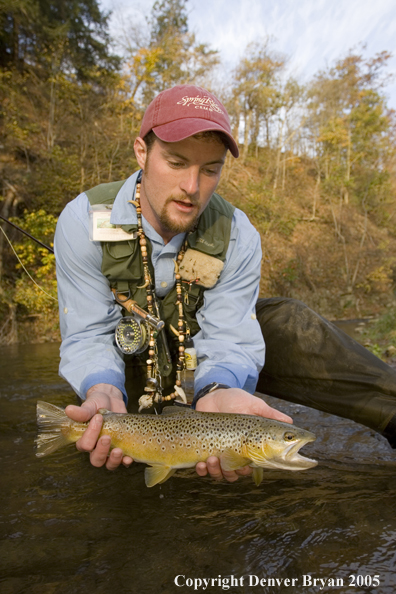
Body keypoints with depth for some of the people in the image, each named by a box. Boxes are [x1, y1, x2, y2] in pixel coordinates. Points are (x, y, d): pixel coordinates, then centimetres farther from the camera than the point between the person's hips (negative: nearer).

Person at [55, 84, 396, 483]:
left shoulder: (238, 236, -21)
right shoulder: (84, 220, -23)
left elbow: (227, 337, -25)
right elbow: (88, 335, -23)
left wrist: (218, 391, -50)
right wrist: (103, 390, -46)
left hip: (198, 356, -1)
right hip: (128, 362, 2)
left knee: (288, 323, -23)